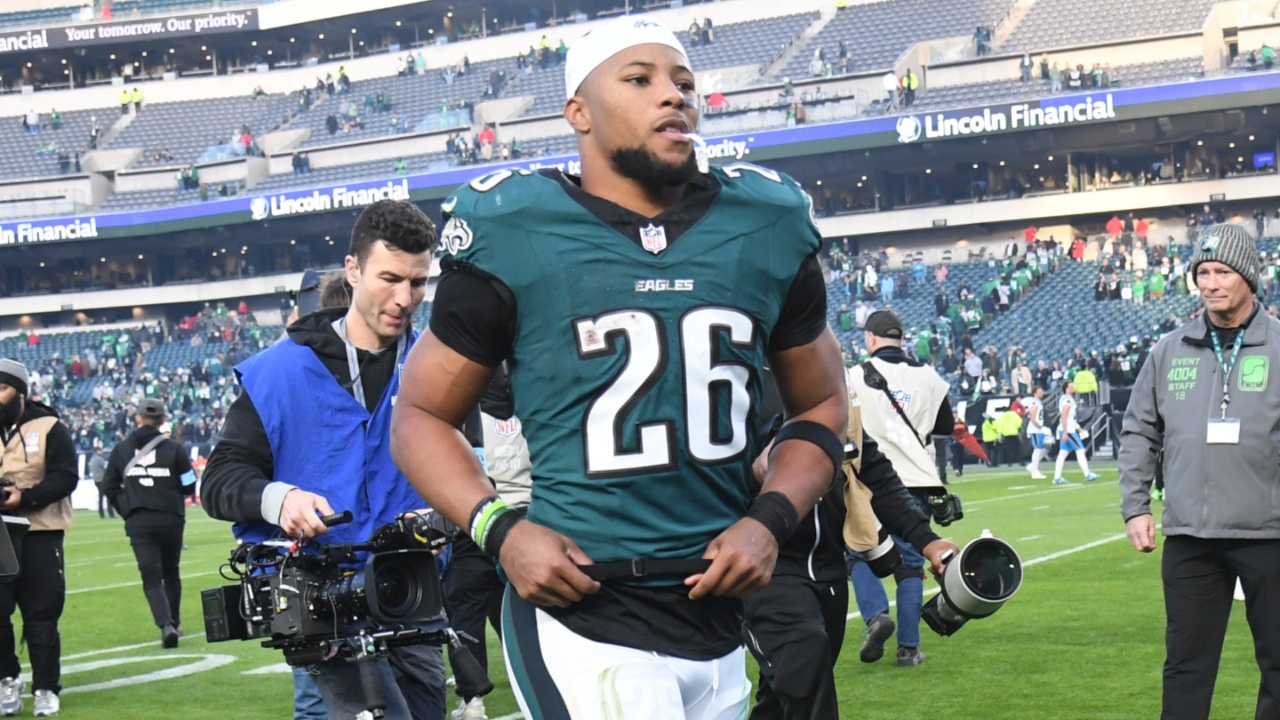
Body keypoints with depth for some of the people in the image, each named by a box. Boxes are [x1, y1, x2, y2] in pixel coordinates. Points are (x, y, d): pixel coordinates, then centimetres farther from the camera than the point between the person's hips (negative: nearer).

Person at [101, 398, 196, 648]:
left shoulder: (122, 449, 3)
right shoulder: (174, 449, -4)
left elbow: (109, 486, 6)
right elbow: (189, 487, -1)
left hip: (138, 522, 0)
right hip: (170, 521, 0)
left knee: (151, 577, -2)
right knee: (170, 572, 19)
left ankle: (166, 624, -21)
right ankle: (174, 623, 25)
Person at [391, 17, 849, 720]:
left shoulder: (767, 227, 6)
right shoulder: (514, 236, -4)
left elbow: (820, 406, 16)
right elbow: (422, 415, 5)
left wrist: (770, 521, -1)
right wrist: (499, 528, -12)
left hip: (719, 623, 5)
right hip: (583, 619, -5)